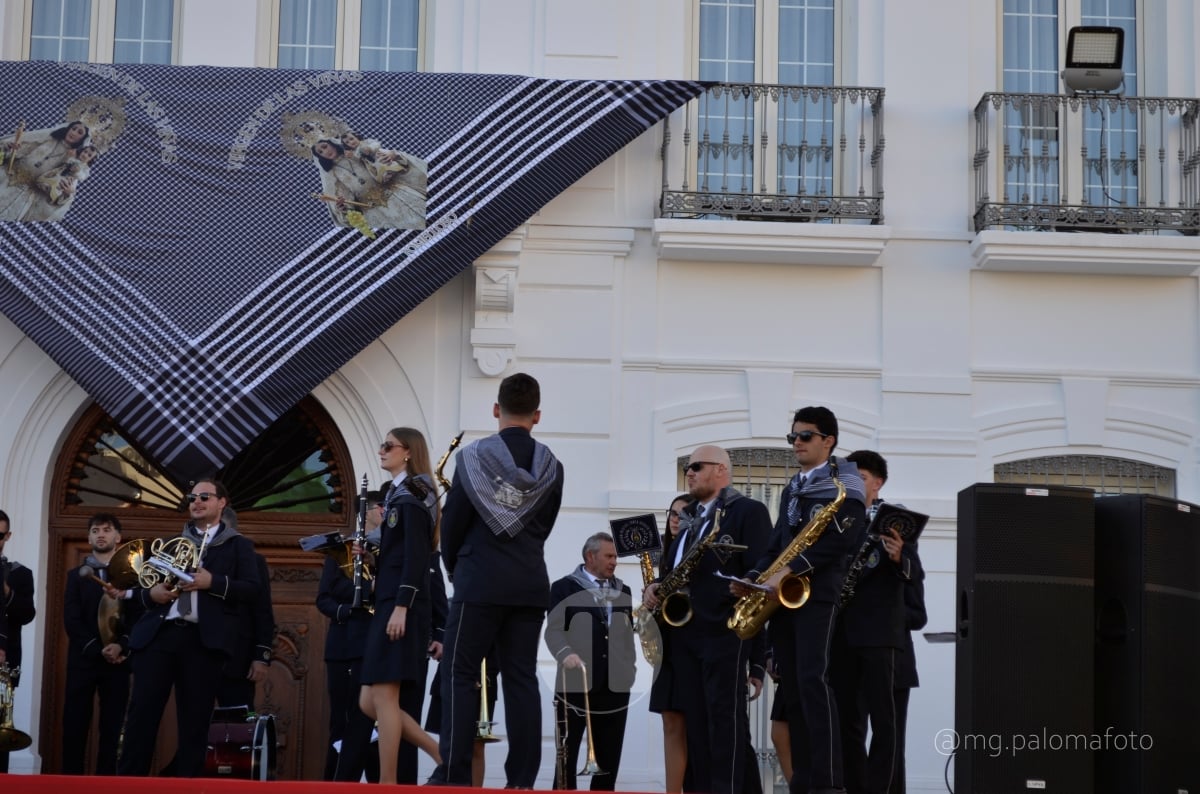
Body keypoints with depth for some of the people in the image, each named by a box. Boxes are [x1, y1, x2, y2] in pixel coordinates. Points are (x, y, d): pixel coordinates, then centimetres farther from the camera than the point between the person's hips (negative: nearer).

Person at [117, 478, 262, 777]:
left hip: (204, 640, -3)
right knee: (141, 714, -4)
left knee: (195, 721, -1)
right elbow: (140, 584, 21)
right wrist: (150, 593, -2)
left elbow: (252, 589, -1)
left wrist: (212, 582, -14)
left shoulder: (239, 545, 11)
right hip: (158, 634, 3)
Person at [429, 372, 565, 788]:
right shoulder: (551, 466, 4)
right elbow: (543, 527, 9)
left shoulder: (473, 456, -6)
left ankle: (454, 773, -5)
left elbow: (452, 521, -2)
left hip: (480, 580, -3)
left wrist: (454, 568, 15)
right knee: (521, 678, 4)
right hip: (530, 584, 4)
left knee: (460, 674, 1)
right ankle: (522, 778, 1)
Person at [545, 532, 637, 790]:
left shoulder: (623, 591, 17)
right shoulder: (564, 587, 2)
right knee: (566, 759, 0)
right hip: (575, 686, -4)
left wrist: (630, 666, 9)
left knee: (609, 762, 7)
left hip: (614, 687, 5)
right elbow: (554, 630, -7)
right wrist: (566, 654, -24)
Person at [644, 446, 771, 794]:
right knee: (694, 723, 7)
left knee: (725, 721, -8)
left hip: (724, 633, -7)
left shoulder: (749, 511, -2)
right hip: (683, 634, 8)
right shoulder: (687, 519, 22)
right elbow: (672, 569, 29)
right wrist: (654, 588, 6)